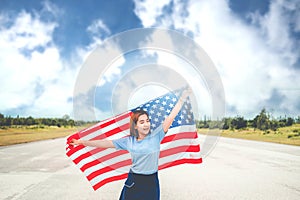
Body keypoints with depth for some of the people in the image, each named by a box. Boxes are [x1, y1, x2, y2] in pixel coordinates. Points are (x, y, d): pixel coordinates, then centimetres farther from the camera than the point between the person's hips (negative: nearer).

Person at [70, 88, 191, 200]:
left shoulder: (155, 136, -6)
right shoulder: (129, 141, 0)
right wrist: (82, 142, 1)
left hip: (151, 182, -1)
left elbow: (170, 118, -13)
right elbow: (106, 143, 2)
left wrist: (182, 99, -20)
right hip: (133, 182, 2)